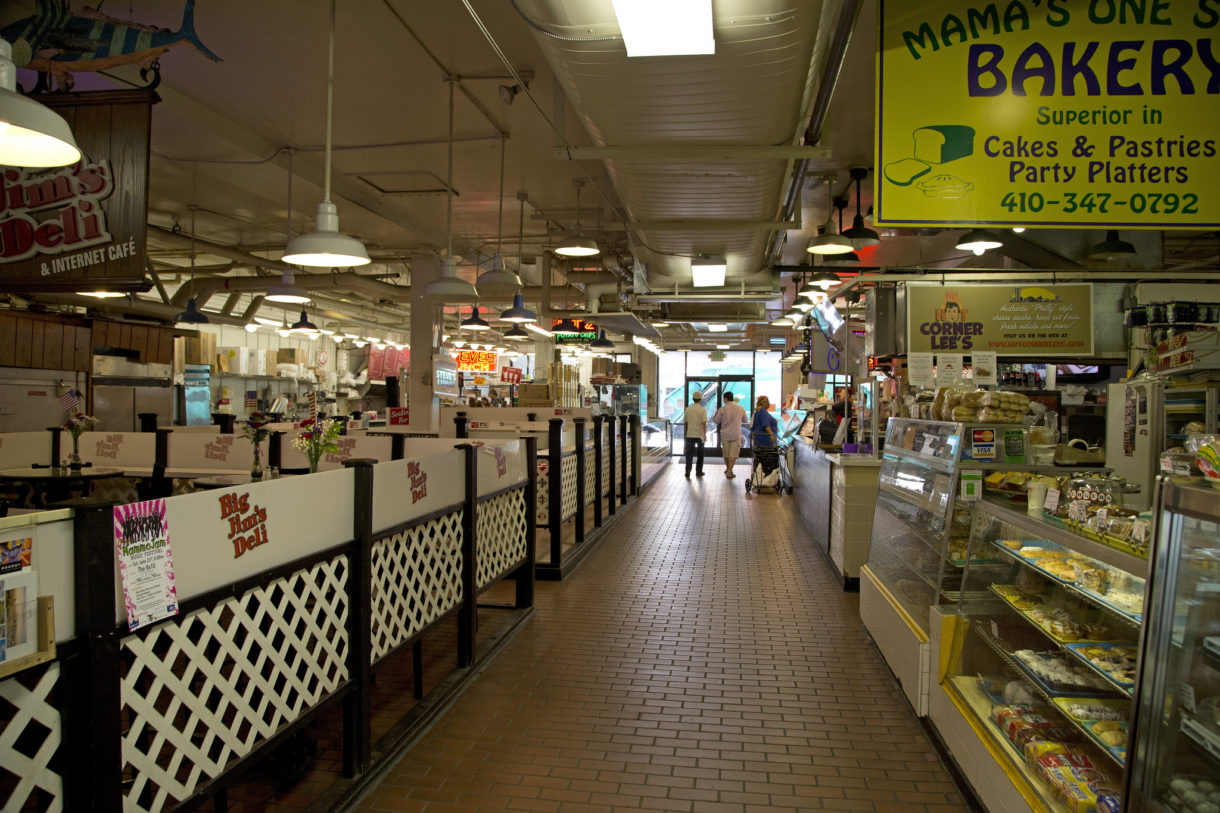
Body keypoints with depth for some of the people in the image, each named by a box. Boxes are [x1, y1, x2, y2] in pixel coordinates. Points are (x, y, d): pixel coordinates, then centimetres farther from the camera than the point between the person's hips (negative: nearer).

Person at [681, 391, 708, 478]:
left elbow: (685, 421, 9)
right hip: (700, 435, -1)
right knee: (700, 454, 15)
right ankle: (698, 472, 21)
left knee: (689, 454, 2)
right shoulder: (702, 410, -9)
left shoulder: (687, 409, -1)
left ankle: (688, 472, -12)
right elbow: (704, 423, -13)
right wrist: (705, 434, -7)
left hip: (690, 435, 1)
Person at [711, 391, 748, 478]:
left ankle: (727, 469, 31)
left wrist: (716, 412, 16)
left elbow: (715, 421, 0)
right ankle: (729, 471, -7)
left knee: (726, 453, 16)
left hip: (725, 434, 0)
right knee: (733, 454, 1)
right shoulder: (741, 408, -2)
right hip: (736, 434, 0)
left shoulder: (722, 409, -9)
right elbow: (744, 420, 12)